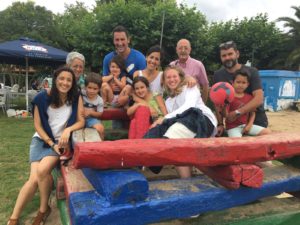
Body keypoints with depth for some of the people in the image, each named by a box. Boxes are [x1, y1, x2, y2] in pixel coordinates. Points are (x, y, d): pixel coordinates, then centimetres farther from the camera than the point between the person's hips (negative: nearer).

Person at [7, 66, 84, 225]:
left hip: (61, 140, 0)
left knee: (43, 170, -25)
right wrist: (51, 144, -12)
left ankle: (43, 209, 0)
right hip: (41, 139, 1)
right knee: (34, 178, -17)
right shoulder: (42, 97, -8)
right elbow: (37, 125, -4)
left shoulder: (76, 97, -5)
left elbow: (81, 121, -5)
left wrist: (68, 129, -24)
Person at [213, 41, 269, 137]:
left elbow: (259, 99, -21)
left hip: (256, 121, -2)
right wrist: (220, 124, -12)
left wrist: (237, 112, -31)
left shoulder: (251, 72, -11)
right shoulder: (217, 75, -2)